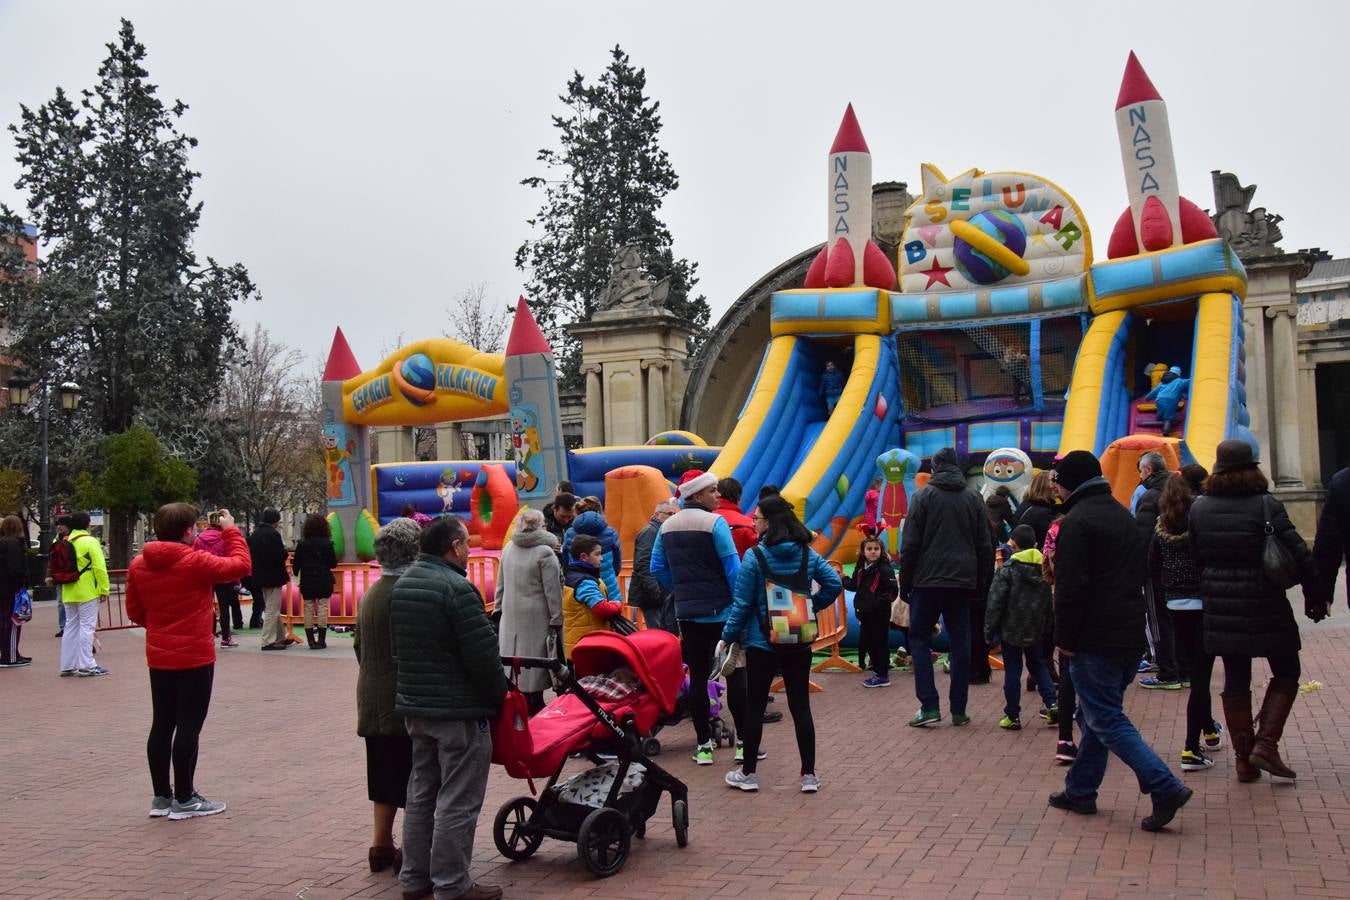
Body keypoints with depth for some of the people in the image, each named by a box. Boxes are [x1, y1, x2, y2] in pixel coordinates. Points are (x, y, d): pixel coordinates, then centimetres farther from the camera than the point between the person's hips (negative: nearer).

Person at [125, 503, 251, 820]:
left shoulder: (138, 565, 2)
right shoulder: (195, 561, -17)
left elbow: (135, 611, 9)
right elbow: (241, 565, -9)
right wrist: (231, 530, 2)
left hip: (158, 657, 7)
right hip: (194, 657, -7)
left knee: (162, 725, 13)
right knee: (189, 726, 0)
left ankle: (161, 796, 21)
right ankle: (184, 799, 5)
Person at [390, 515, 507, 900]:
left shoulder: (403, 585, 9)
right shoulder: (457, 588, -19)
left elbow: (399, 649, 15)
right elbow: (483, 655, -19)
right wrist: (500, 695, -5)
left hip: (415, 706, 9)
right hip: (459, 711, -9)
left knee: (421, 794, 18)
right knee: (457, 802, 0)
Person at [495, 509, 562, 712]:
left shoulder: (509, 548, 5)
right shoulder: (545, 552, -13)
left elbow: (501, 584, 12)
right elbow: (552, 590, -12)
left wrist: (498, 608, 21)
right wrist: (556, 620, -7)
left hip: (510, 615, 6)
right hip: (536, 617, -6)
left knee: (513, 657, 13)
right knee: (533, 662, 1)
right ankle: (534, 705, 5)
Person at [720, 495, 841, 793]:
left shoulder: (754, 556, -12)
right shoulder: (808, 554, 2)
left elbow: (742, 603, -11)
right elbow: (834, 583, 1)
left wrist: (727, 637, -2)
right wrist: (811, 607, 11)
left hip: (762, 644, -4)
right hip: (799, 645, 4)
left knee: (755, 707, 7)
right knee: (800, 706, 8)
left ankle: (748, 773, 16)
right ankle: (809, 775, 11)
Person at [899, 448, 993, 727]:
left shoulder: (924, 496, -3)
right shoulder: (973, 498, 9)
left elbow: (910, 544, -6)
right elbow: (984, 545, 9)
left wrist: (905, 582, 0)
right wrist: (982, 585, 15)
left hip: (928, 581, -3)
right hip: (963, 581, 3)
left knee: (919, 638, 6)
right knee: (960, 644, 8)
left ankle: (929, 706, -3)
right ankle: (959, 710, 9)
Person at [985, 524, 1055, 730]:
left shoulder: (1007, 568, -12)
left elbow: (995, 603, -12)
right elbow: (1052, 601, 7)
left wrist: (989, 630, -5)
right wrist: (1048, 627, 16)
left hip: (1011, 630, -4)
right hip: (1037, 631, 4)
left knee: (1012, 671, 3)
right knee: (1038, 665, 20)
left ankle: (1012, 716, 7)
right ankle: (1051, 703, 6)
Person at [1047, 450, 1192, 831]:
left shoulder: (1077, 521, -15)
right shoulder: (1124, 516, 15)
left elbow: (1071, 587, -20)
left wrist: (1065, 638, -12)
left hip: (1095, 640, -9)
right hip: (1130, 635, 9)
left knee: (1106, 720, -4)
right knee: (1098, 714, 16)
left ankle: (1165, 788, -12)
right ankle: (1080, 792, 23)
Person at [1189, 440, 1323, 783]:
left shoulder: (1199, 508, 2)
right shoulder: (1267, 506, -11)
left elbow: (1194, 556, 6)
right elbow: (1299, 555, -11)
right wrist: (1314, 597, 0)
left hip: (1221, 610, 4)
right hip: (1266, 609, -4)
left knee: (1236, 681, 12)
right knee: (1286, 674, 13)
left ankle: (1243, 758, 15)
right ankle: (1265, 744, 1)